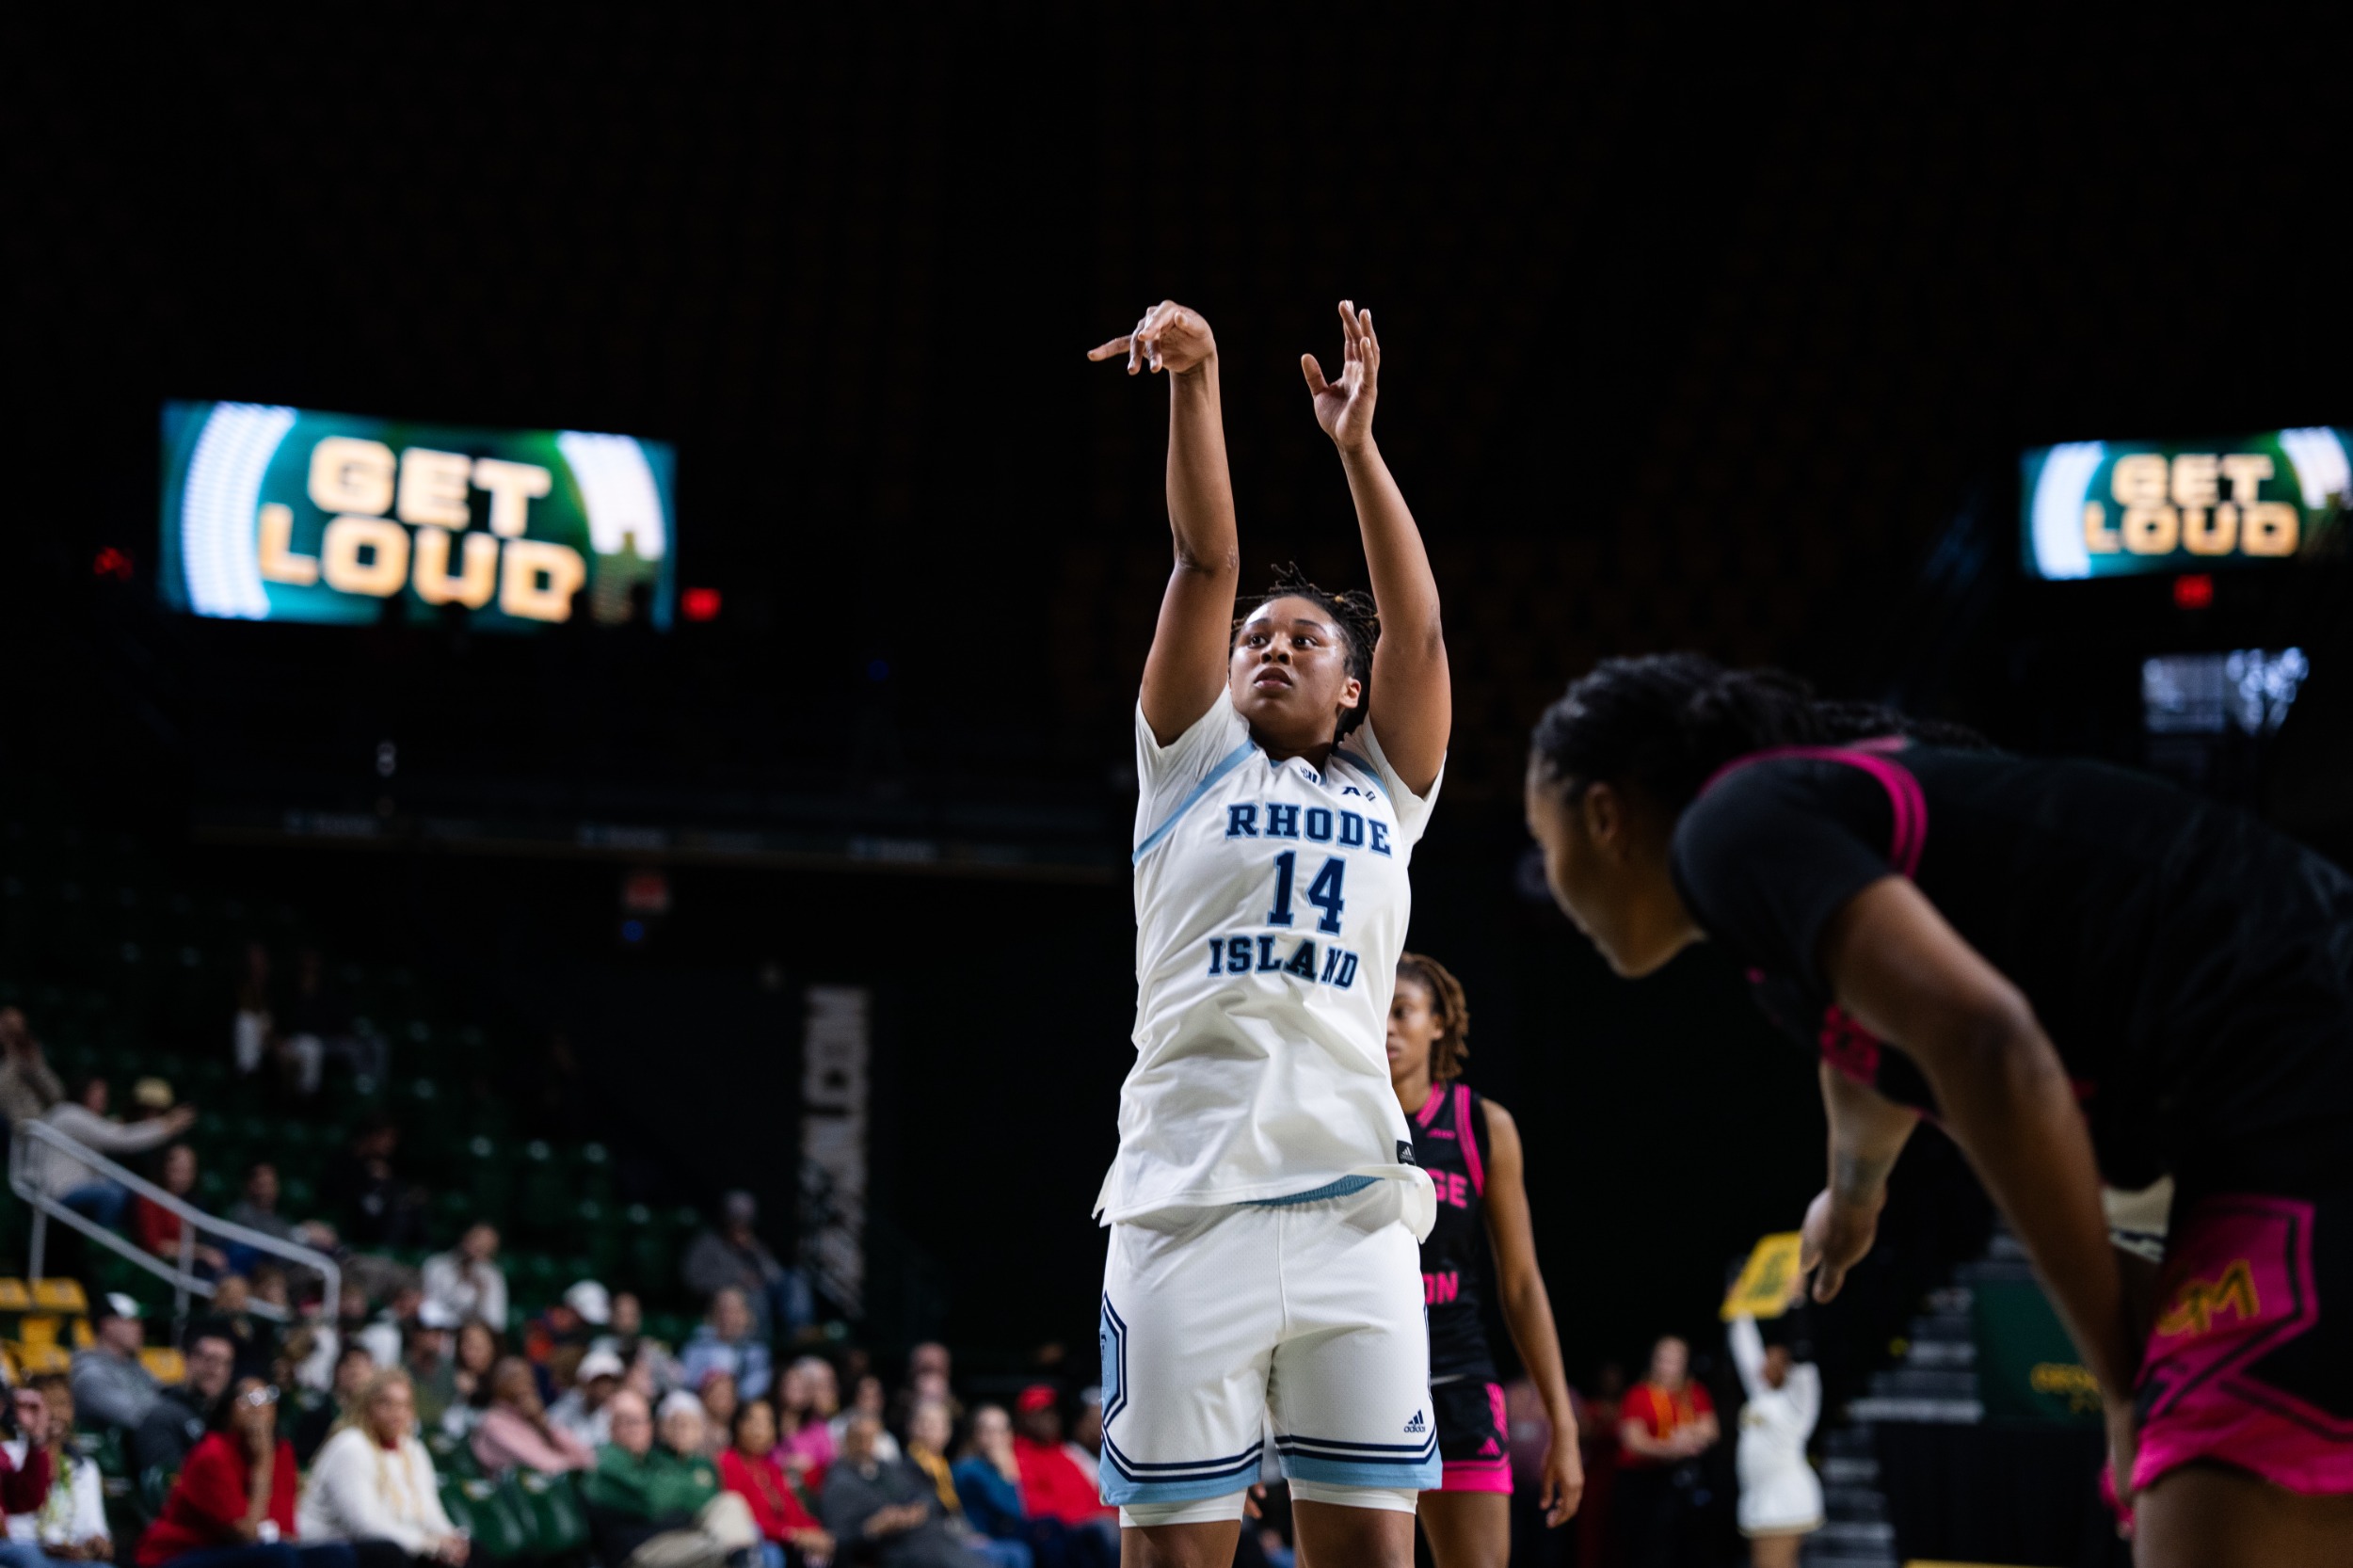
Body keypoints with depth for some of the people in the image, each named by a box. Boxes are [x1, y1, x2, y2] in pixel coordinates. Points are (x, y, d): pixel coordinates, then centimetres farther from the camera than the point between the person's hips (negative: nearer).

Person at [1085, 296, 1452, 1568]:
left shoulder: (1385, 794, 20)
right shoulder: (1192, 767, 16)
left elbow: (1419, 625, 8)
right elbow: (1206, 560, 6)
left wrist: (1356, 443, 4)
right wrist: (1194, 379, -3)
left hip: (1354, 1209, 2)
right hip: (1188, 1202, -1)